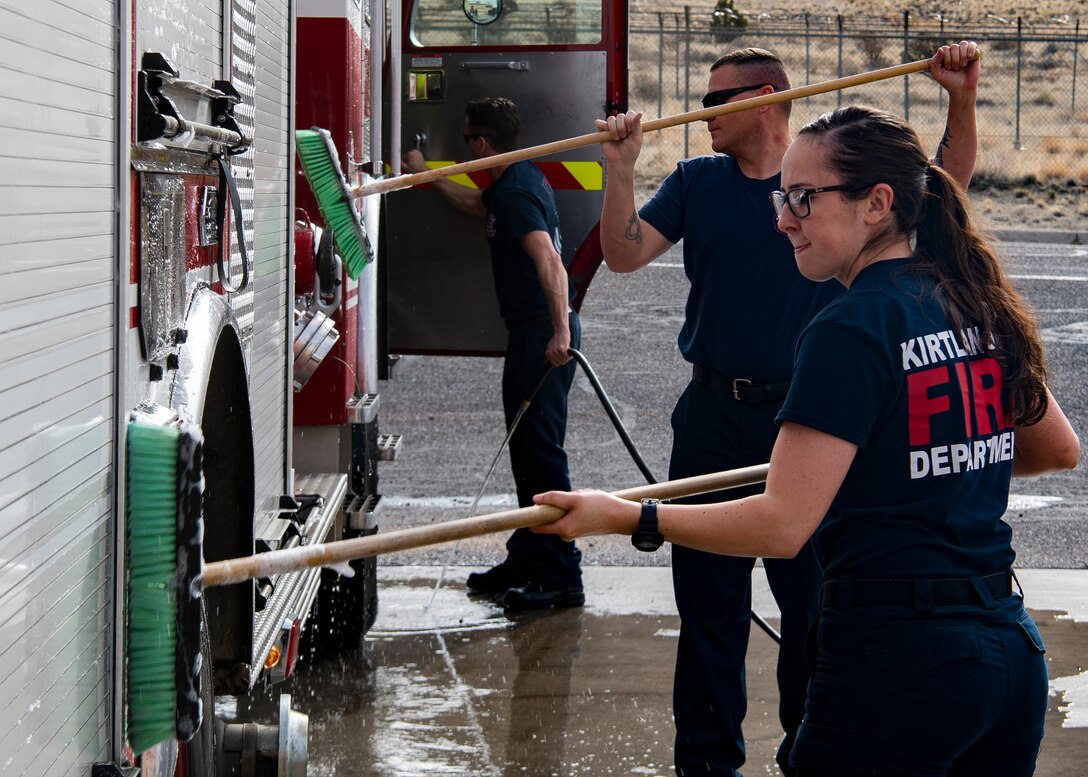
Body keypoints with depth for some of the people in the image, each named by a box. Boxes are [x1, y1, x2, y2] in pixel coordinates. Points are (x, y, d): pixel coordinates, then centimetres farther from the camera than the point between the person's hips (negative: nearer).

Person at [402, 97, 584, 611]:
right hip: (529, 333, 11)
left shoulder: (516, 193, -18)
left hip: (543, 335, -11)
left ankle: (562, 579, -8)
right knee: (524, 446, 16)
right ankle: (526, 560, 26)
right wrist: (427, 175, 46)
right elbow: (476, 205, 38)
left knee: (541, 451, -10)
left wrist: (560, 329, -37)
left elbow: (548, 260, -30)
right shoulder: (514, 181, 15)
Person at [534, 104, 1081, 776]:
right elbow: (1061, 449, 23)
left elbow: (784, 524, -18)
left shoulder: (850, 331, -14)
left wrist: (625, 516, -13)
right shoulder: (980, 310, 8)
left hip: (895, 659, -8)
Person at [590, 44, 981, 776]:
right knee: (707, 592, 8)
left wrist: (961, 100, -18)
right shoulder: (695, 181, 7)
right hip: (714, 415, 2)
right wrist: (622, 168, -16)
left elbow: (946, 181, -3)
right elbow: (624, 253, -2)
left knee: (812, 593, 3)